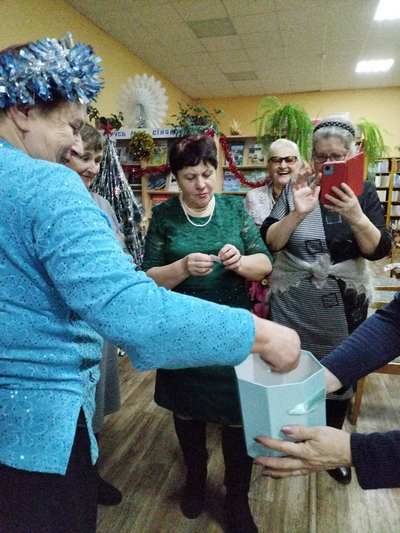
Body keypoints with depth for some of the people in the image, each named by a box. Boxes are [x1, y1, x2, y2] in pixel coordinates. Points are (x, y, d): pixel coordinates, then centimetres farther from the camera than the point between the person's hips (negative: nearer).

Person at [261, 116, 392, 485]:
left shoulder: (363, 192, 1)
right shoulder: (295, 189, -3)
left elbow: (379, 250, -8)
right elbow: (269, 243, -12)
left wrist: (356, 218, -26)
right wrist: (298, 213, -28)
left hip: (344, 304, 2)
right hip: (293, 303, -1)